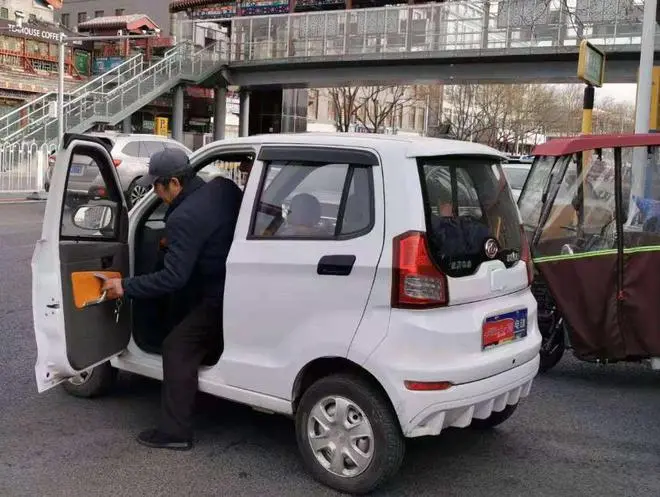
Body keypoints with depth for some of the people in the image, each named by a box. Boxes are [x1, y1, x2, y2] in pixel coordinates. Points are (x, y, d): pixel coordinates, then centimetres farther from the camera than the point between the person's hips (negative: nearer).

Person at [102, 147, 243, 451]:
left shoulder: (184, 219, -22)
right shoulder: (223, 187, 3)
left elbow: (173, 278, -23)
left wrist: (126, 287, -13)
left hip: (220, 300, -9)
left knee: (178, 349, -1)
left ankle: (175, 432, 3)